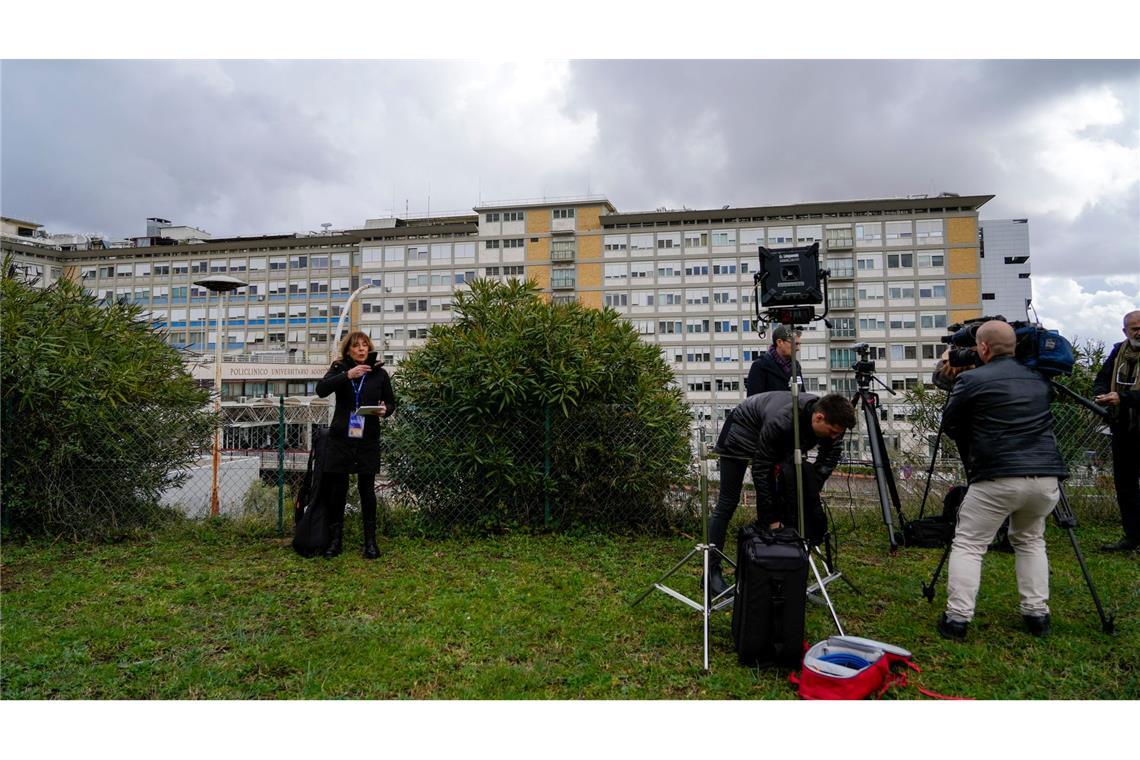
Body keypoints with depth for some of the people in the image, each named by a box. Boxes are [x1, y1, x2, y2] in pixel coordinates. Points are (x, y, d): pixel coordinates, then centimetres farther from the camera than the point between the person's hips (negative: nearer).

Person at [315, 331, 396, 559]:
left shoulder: (379, 373, 3)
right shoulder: (339, 369, 3)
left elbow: (391, 402, 12)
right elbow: (321, 389, -14)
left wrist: (385, 409, -11)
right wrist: (347, 375, -25)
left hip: (368, 440, 0)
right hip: (341, 438, 0)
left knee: (367, 488, 4)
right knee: (337, 488, 6)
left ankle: (370, 541, 14)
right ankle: (335, 539, 19)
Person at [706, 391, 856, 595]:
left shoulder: (831, 422, -24)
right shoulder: (780, 423, -42)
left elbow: (827, 464, -9)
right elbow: (760, 470, -32)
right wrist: (771, 518, -27)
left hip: (783, 441, 6)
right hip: (743, 430, -6)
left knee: (792, 499, -4)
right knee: (728, 502, -6)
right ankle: (712, 571, 0)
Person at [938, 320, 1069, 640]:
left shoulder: (971, 380, -4)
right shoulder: (1040, 379, 14)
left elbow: (949, 426, 3)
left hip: (997, 478, -6)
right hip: (1046, 478, 6)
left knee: (967, 545, 5)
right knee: (1030, 541, 26)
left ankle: (957, 618, 0)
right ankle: (1037, 614, 23)